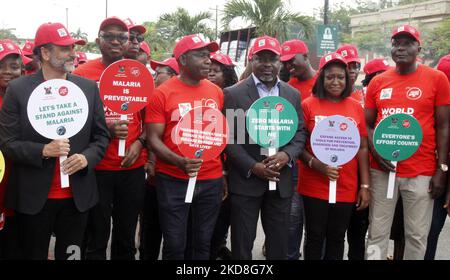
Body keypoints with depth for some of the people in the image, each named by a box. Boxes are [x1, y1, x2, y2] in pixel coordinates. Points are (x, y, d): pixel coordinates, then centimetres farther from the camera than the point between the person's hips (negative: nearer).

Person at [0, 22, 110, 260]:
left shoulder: (89, 87, 3)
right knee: (33, 255, 14)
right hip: (33, 196, -2)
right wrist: (43, 151, -21)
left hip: (77, 195, 2)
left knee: (70, 255, 14)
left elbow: (101, 135, 6)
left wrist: (87, 157, -12)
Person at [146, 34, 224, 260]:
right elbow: (153, 138, -8)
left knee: (202, 243, 15)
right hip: (173, 181, -4)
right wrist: (179, 162, -24)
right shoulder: (162, 94, -7)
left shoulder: (216, 92, 6)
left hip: (211, 180, 4)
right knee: (175, 245, 7)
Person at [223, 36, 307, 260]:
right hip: (245, 181, -3)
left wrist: (287, 154, -11)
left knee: (279, 243, 13)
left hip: (281, 182, 3)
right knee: (242, 243, 9)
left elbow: (300, 132, 9)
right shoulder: (233, 94, -4)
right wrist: (252, 166, -16)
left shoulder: (293, 94, 9)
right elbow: (228, 137, -7)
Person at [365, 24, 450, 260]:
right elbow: (367, 124, 11)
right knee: (377, 233, 10)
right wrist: (375, 152, -6)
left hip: (421, 172, -2)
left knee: (417, 236, 8)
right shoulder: (378, 82, 7)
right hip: (382, 170, 2)